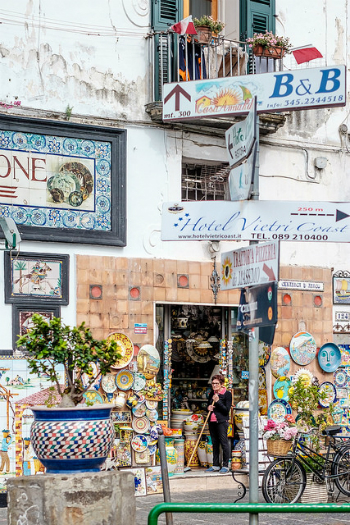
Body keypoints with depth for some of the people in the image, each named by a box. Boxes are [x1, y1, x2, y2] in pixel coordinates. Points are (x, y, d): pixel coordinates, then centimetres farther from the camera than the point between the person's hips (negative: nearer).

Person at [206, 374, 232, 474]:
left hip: (222, 421, -6)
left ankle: (225, 466, -1)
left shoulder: (227, 394, -5)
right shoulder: (211, 394, 13)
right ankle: (215, 465, 15)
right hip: (212, 421, 6)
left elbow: (227, 410, -11)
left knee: (224, 443, -6)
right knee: (215, 444, 10)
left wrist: (217, 401, -19)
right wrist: (209, 408, 3)